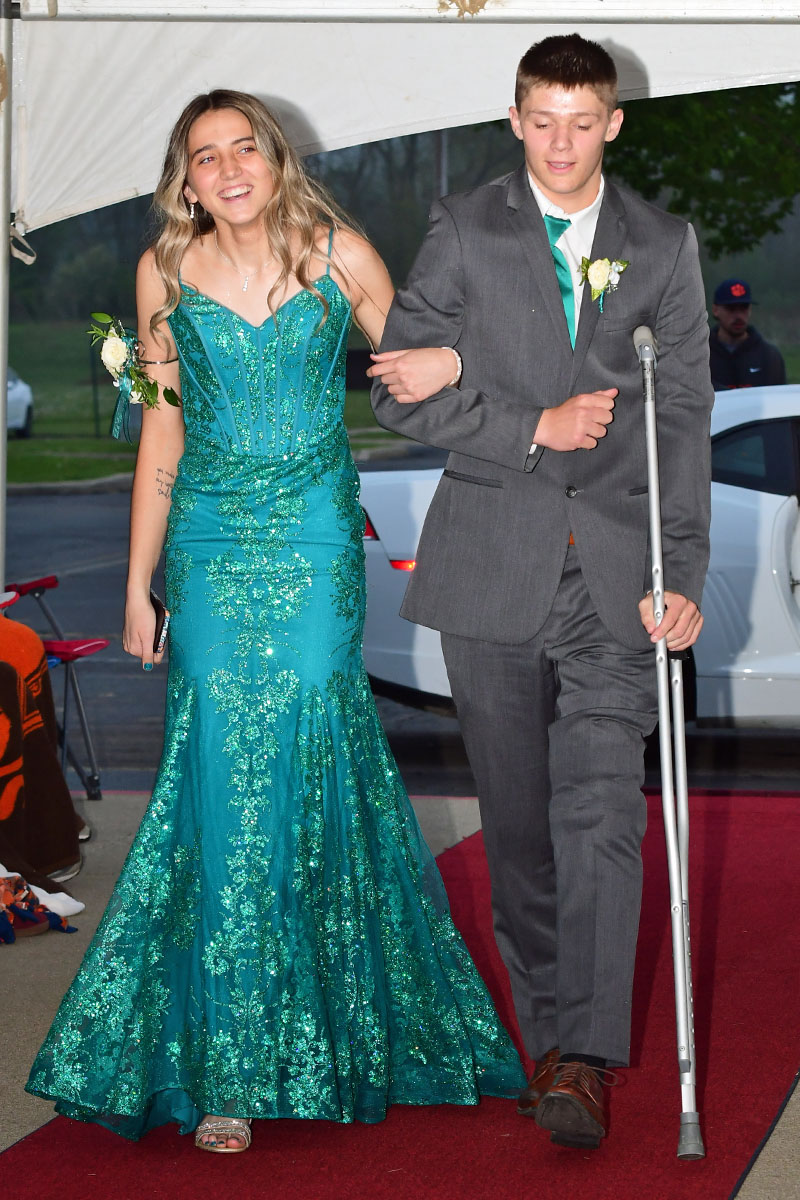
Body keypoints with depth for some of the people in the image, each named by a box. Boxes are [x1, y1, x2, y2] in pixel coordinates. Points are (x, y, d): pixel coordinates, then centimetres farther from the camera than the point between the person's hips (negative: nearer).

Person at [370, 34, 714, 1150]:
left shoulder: (663, 246, 9)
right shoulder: (464, 231, 5)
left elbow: (685, 421, 5)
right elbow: (400, 389, 0)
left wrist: (682, 576, -4)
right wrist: (533, 429, -10)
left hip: (615, 569, 0)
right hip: (494, 565, 1)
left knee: (603, 815, -11)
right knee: (517, 817, 7)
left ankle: (585, 1059, -12)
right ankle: (546, 1028, 20)